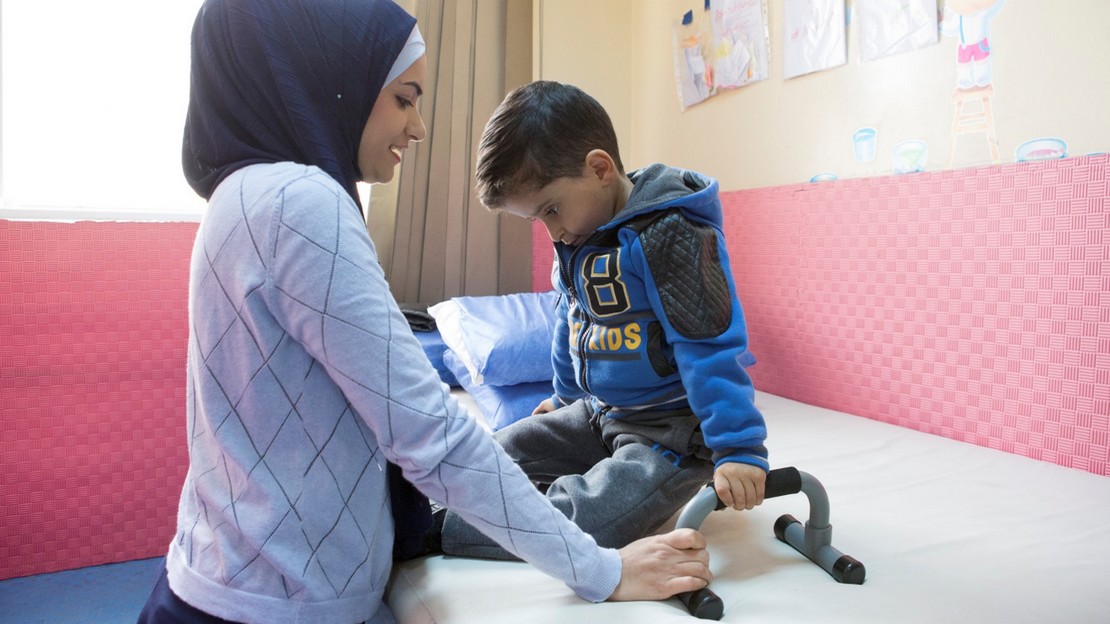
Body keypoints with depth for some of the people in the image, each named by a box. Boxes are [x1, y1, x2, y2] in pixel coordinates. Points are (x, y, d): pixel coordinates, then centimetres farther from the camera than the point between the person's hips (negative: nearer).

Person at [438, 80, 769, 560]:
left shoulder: (669, 234, -24)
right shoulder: (575, 239, 4)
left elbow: (710, 348, -27)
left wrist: (738, 449, -28)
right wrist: (566, 397, 30)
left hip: (671, 428, -9)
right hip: (597, 413, 9)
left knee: (595, 520, -27)